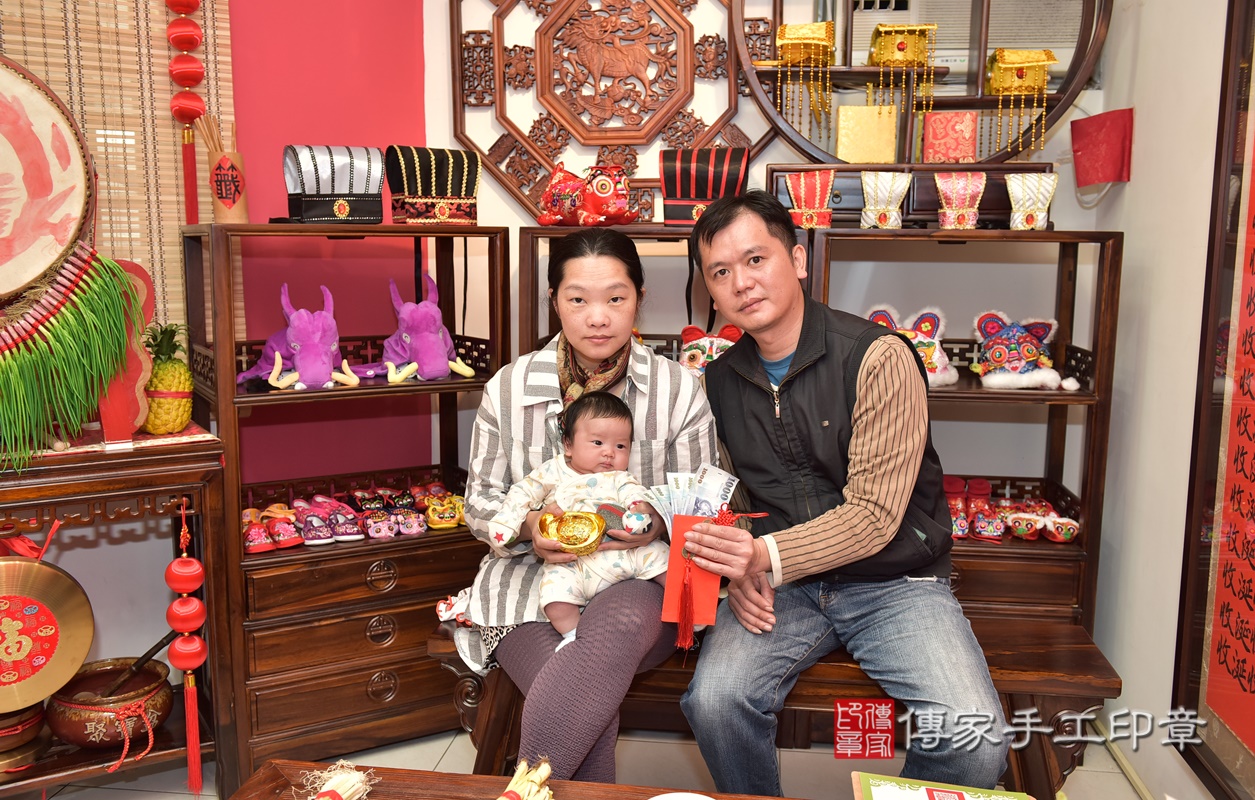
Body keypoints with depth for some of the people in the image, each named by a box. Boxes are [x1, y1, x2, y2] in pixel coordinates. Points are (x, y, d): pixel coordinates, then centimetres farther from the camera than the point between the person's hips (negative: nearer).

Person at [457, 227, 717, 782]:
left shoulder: (679, 390, 2)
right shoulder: (508, 388, 4)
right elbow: (480, 504, 9)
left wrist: (660, 523, -18)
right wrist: (529, 525, -14)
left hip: (641, 578, 0)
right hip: (532, 576, 0)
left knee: (620, 619, -38)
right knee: (586, 710, -31)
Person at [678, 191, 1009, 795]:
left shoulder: (879, 358, -12)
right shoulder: (720, 381, 6)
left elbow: (874, 516, -16)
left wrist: (768, 557, -28)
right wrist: (737, 571, -7)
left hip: (893, 583, -3)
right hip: (781, 587, 3)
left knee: (975, 741, -24)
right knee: (714, 701, -24)